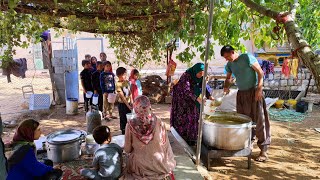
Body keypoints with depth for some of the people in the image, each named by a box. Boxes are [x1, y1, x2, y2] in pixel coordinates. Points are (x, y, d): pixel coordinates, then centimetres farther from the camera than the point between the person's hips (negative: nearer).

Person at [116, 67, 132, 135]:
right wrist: (128, 105, -18)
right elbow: (122, 97, -17)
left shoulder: (127, 82, 4)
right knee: (123, 119, 4)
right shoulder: (118, 84, -15)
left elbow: (130, 93, 7)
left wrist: (131, 102, -1)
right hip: (122, 104, -6)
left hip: (128, 103, 6)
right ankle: (123, 132, 17)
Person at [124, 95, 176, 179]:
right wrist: (170, 164, 8)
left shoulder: (130, 125, -17)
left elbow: (127, 150, -6)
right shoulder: (159, 123, -16)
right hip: (159, 165, 1)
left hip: (138, 167, 0)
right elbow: (166, 146, -6)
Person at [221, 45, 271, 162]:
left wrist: (259, 89, -16)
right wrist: (226, 87, 2)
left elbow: (260, 72, -10)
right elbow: (228, 78, 22)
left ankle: (264, 150, -1)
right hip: (241, 94, 6)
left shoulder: (247, 58, -9)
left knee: (259, 120, -6)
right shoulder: (230, 64, 8)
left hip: (254, 91, -6)